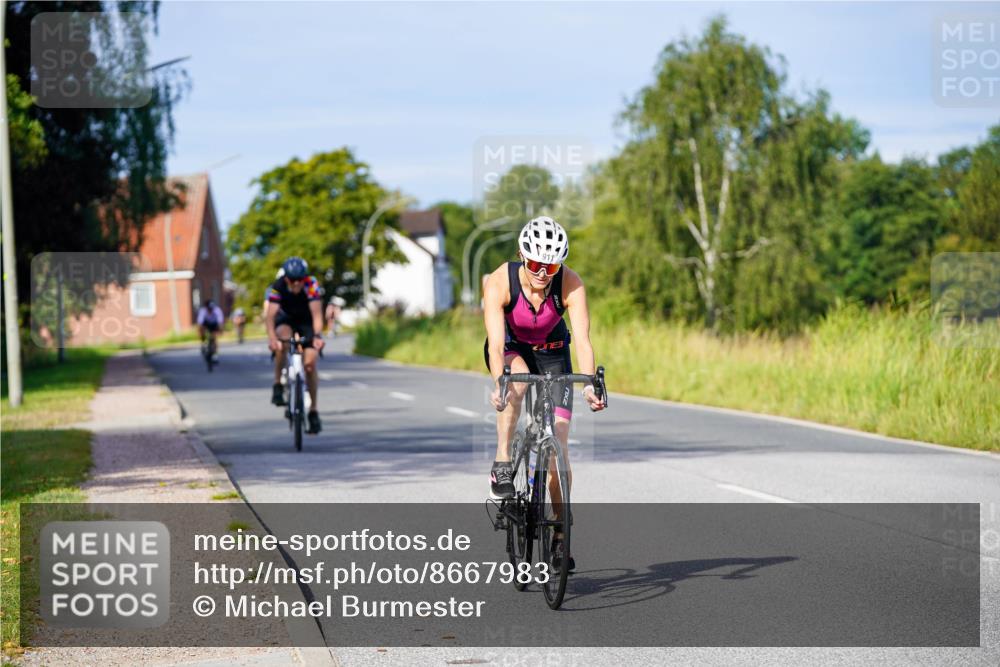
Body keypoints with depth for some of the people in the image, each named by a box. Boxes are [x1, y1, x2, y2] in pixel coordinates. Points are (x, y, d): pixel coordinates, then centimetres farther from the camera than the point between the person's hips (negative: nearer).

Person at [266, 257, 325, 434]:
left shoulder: (311, 285, -32)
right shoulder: (277, 287, -30)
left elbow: (316, 313, -40)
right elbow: (271, 314, -39)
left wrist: (317, 336, -57)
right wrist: (271, 338, -57)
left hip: (306, 320, 0)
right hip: (286, 318, 0)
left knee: (310, 364, -12)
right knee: (282, 339, -35)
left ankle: (313, 411, 0)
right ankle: (277, 386, -20)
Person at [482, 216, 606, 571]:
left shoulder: (570, 285, -28)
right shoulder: (500, 282, -30)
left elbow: (582, 340, -35)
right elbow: (496, 344, -39)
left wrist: (589, 384, -51)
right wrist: (499, 383, -55)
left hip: (552, 352, 1)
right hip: (511, 349, -1)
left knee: (558, 445, -8)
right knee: (517, 379, -39)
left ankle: (559, 535, 3)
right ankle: (502, 463, -27)